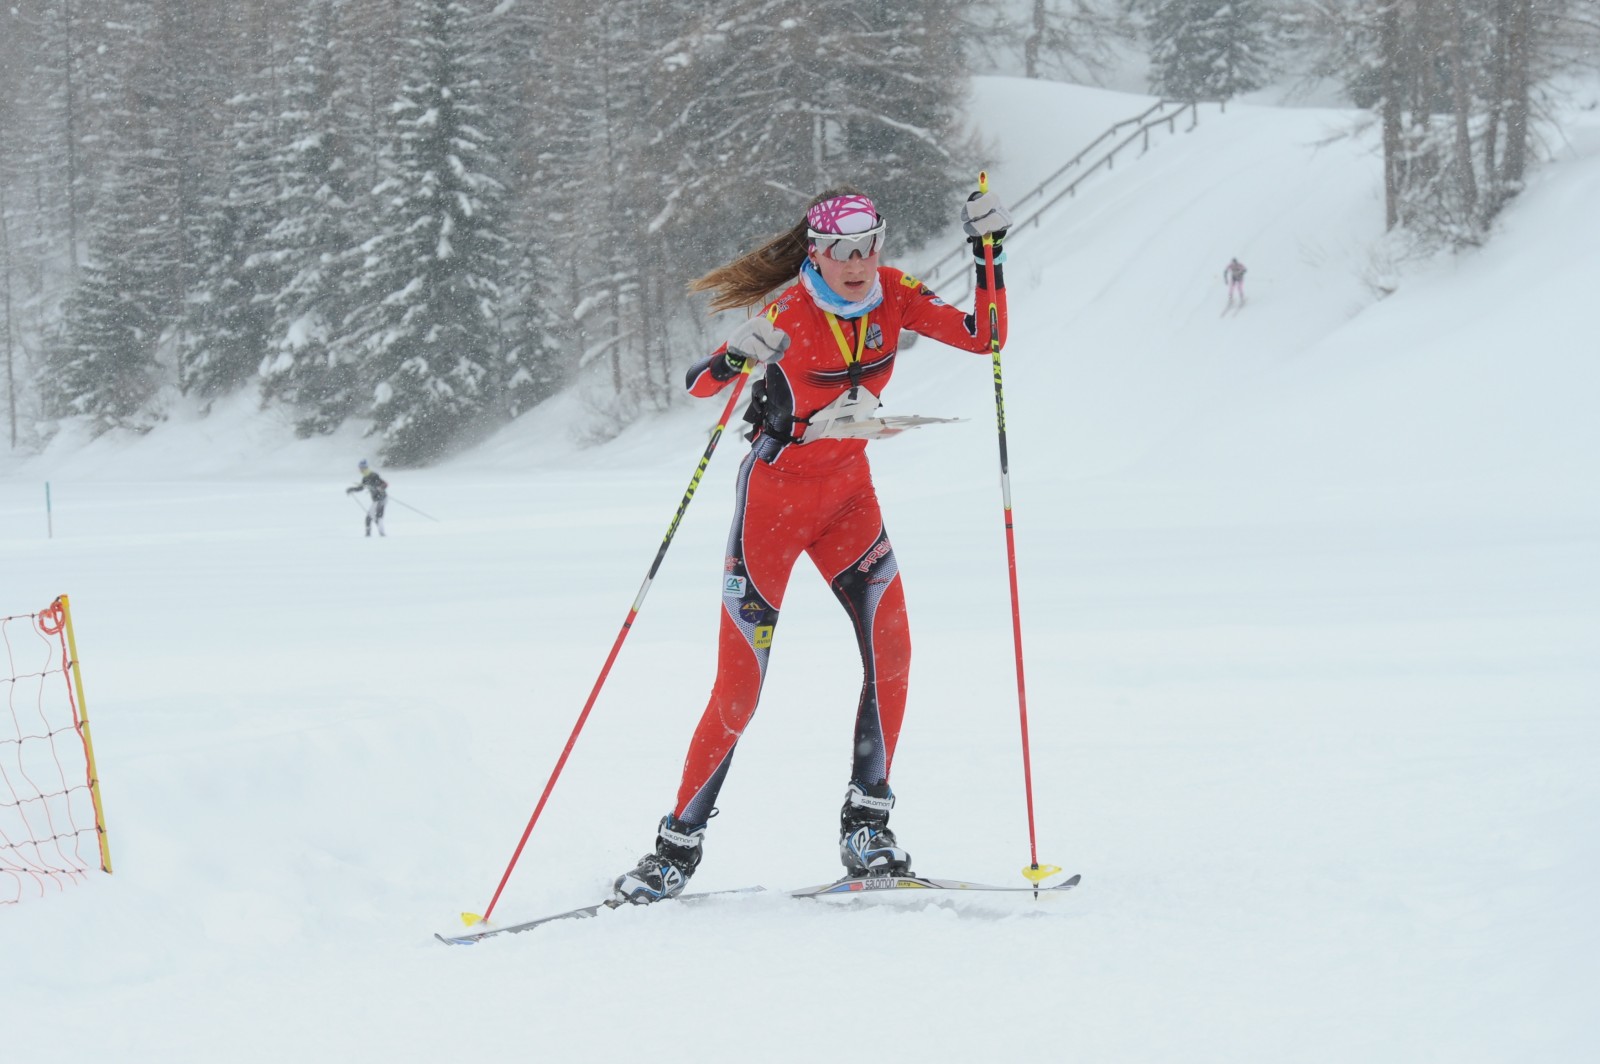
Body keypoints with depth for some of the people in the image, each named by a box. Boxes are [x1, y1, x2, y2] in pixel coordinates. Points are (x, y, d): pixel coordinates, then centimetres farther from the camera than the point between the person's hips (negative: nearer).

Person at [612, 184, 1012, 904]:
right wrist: (733, 359, -46)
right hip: (775, 496, -5)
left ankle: (865, 825, -6)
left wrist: (989, 252, -15)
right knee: (740, 687, -6)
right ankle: (677, 847, 7)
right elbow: (696, 385, -24)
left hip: (848, 492, 5)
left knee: (890, 647, -16)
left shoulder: (893, 296, -6)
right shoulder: (789, 316, -21)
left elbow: (985, 337, -5)